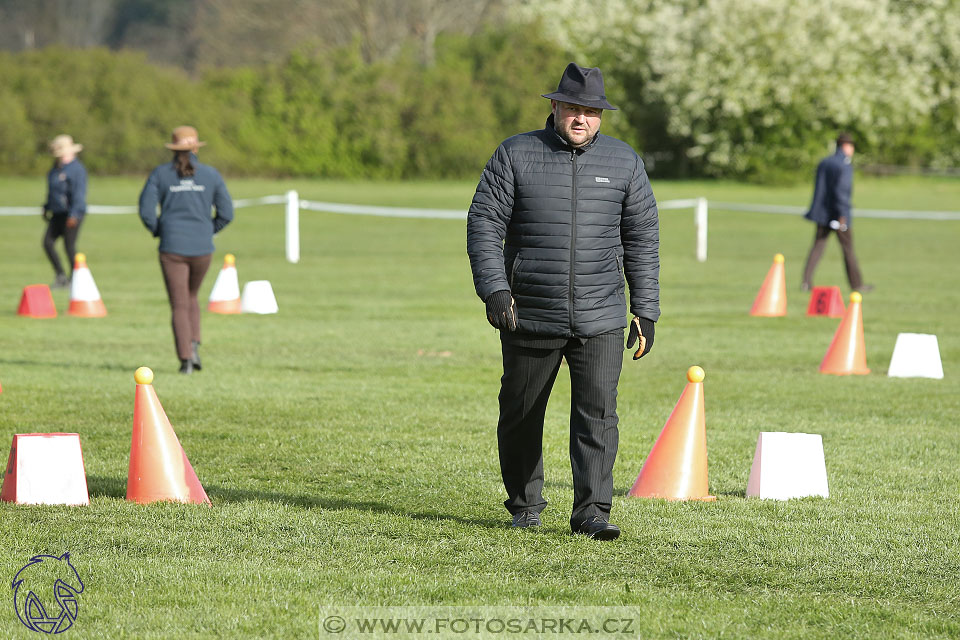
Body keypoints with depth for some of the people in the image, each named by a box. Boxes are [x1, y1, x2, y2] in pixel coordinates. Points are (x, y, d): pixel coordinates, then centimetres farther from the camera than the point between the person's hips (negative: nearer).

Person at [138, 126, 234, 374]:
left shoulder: (160, 174, -2)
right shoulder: (210, 175, 1)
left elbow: (146, 211, -7)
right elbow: (226, 213, 1)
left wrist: (158, 231, 11)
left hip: (172, 248, -2)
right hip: (202, 248, 2)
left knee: (179, 306, 2)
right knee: (191, 298, 23)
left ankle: (185, 358, -10)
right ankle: (193, 346, 4)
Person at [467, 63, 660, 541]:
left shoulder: (624, 162, 6)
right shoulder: (515, 155, 0)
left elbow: (642, 240, 10)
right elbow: (484, 225, -2)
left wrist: (646, 311, 6)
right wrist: (494, 289, -15)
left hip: (600, 320, 0)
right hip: (530, 318, 0)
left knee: (597, 412, -10)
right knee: (521, 414, 9)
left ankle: (591, 511, -8)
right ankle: (524, 504, 27)